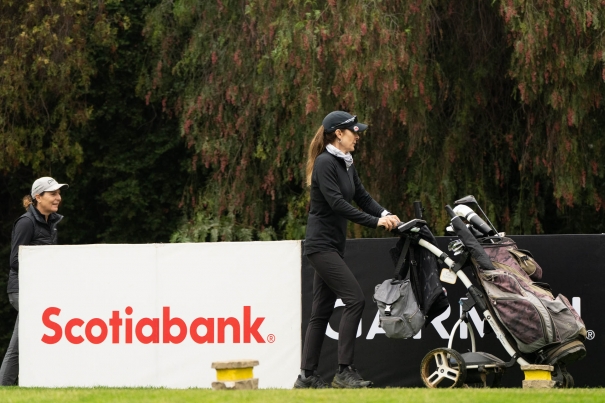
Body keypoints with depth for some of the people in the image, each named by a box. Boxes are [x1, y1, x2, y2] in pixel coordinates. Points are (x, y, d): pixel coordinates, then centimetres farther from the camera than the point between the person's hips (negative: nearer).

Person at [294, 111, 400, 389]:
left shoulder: (346, 165, 13)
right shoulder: (325, 163, -14)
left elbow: (362, 197, 10)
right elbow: (337, 204, -22)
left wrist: (384, 214, -10)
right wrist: (375, 222, -24)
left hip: (334, 246, 9)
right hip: (321, 244, -9)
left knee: (322, 311, 8)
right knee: (355, 299, -15)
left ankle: (307, 376, 10)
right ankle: (344, 371, -15)